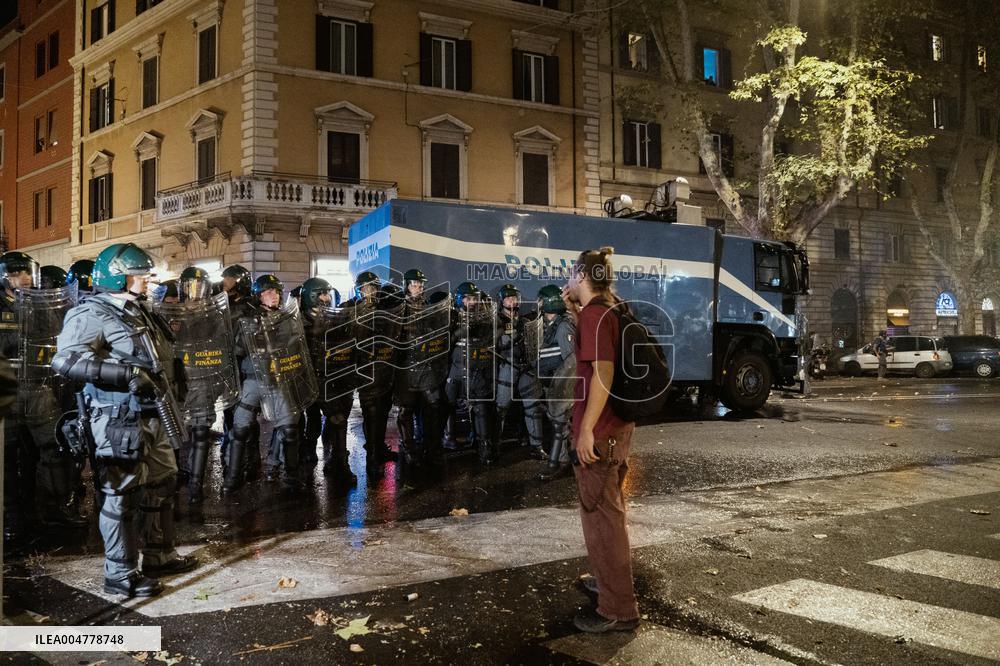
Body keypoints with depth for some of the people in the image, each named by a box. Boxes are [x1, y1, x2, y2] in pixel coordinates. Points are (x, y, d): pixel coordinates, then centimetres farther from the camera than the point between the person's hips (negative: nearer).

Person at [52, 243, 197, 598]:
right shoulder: (92, 313, -13)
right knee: (123, 495, -3)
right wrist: (127, 374, -29)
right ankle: (121, 574, 8)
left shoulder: (139, 312, 16)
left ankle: (159, 555, 32)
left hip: (153, 414, 10)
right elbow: (65, 359, -26)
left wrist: (166, 379, 16)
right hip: (120, 419, -10)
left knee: (161, 484, 18)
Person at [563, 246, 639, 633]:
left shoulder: (594, 313, -16)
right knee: (610, 510, 23)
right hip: (618, 426, 10)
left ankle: (617, 610, 4)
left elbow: (602, 371, -25)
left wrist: (586, 429, -25)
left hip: (599, 431, -10)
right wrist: (573, 309, 18)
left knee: (601, 516, -3)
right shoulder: (611, 310, 12)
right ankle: (613, 581, 40)